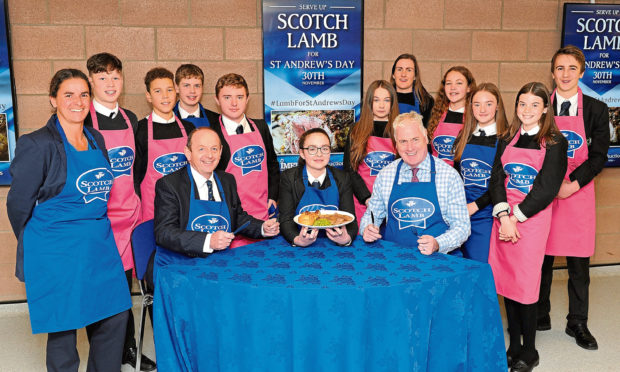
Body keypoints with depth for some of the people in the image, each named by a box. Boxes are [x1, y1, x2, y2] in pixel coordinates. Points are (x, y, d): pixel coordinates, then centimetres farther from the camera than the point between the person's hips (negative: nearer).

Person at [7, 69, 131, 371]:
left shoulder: (96, 139, 9)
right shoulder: (37, 144, -11)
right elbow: (18, 205, -6)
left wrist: (95, 232, 16)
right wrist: (38, 245, 5)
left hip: (101, 246, 6)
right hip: (58, 253, -6)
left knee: (114, 319, 9)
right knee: (63, 329, 5)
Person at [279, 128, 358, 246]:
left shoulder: (343, 178, 4)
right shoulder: (289, 178, -1)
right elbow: (286, 220, -7)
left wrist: (347, 238, -25)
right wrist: (297, 239, -28)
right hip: (300, 250, -1)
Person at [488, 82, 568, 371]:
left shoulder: (554, 142, -1)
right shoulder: (506, 140, 11)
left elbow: (547, 187, -8)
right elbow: (496, 179, 3)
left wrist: (516, 218, -13)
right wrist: (503, 216, -12)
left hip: (533, 217, -4)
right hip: (503, 217, 4)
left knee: (525, 283, -2)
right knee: (505, 281, 7)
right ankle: (513, 345, 22)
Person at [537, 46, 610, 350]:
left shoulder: (596, 109, 3)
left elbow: (599, 155, 0)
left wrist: (573, 184, -13)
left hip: (579, 192, 0)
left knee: (579, 263, 6)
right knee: (541, 258, 7)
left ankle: (577, 323, 21)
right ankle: (539, 317, 22)